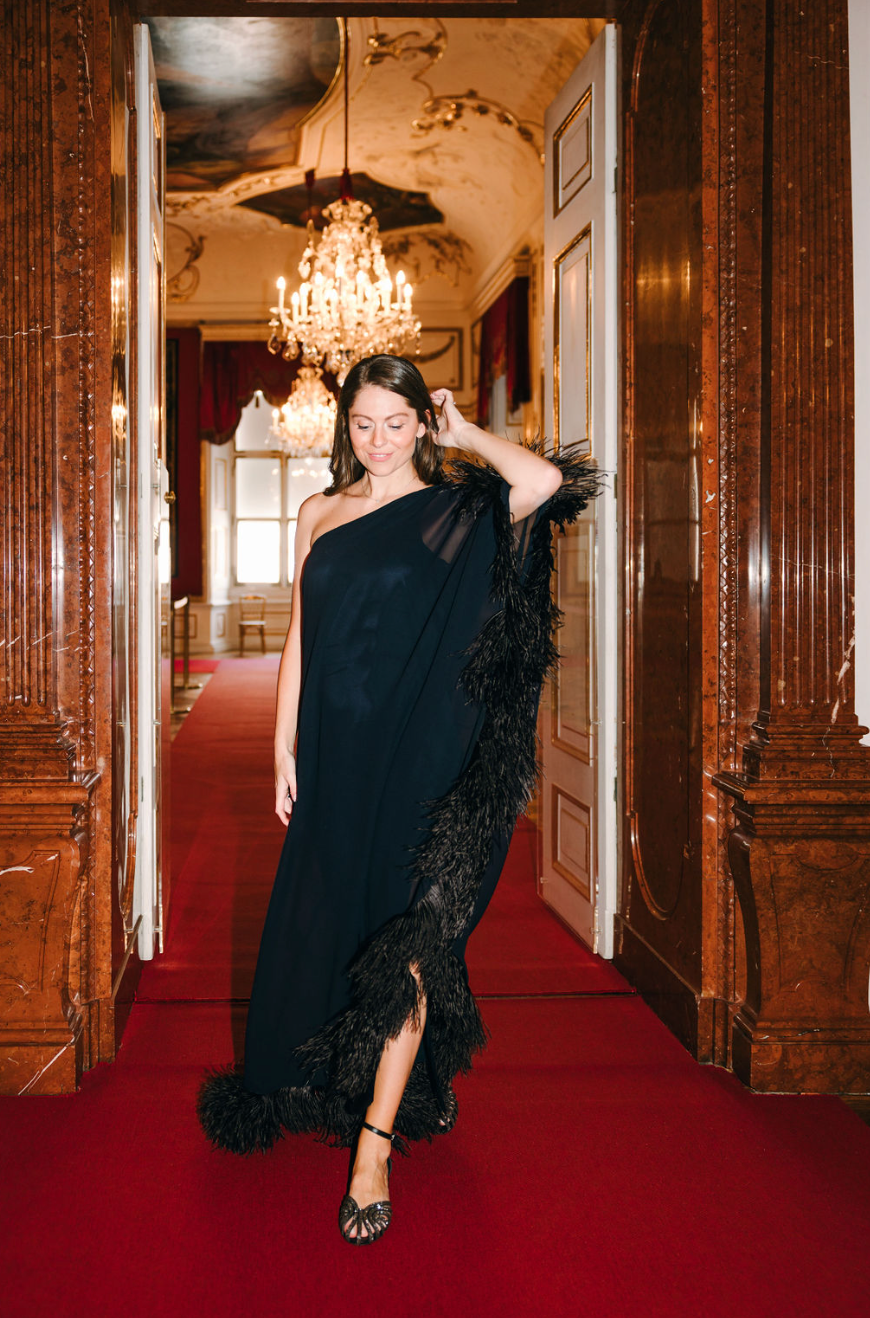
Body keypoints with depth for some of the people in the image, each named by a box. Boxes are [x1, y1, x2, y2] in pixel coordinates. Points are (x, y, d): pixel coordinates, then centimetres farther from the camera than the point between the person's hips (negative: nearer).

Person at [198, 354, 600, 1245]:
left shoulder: (455, 512, 0)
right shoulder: (321, 514, 11)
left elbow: (546, 480, -21)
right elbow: (299, 638, 11)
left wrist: (464, 432, -5)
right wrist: (284, 751, 6)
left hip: (419, 753, -4)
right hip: (335, 754, 4)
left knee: (403, 938, -5)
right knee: (329, 922, 14)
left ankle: (375, 1145, 0)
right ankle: (330, 1085, 37)